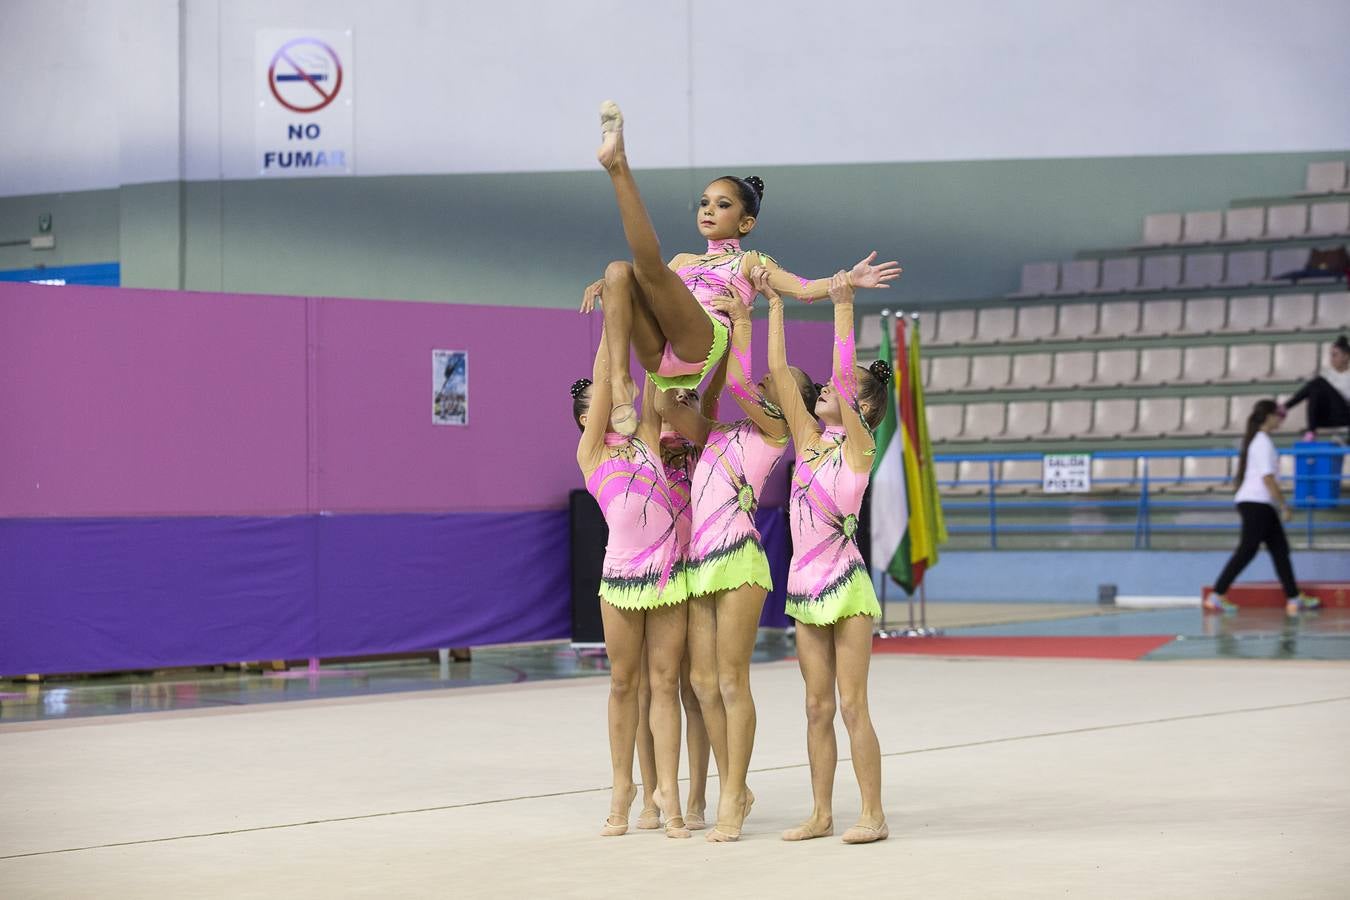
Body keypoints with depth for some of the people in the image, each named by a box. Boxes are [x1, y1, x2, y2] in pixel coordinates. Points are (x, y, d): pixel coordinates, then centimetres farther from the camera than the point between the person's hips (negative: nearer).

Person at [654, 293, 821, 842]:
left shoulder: (774, 430, 2)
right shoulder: (714, 434, 20)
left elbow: (737, 382, -10)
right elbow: (666, 405, 14)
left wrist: (741, 320, -1)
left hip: (738, 561, -7)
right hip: (699, 564, 7)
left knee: (731, 681, -6)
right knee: (703, 682, 6)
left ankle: (733, 798, -1)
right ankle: (733, 791, 15)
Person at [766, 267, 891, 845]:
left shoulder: (859, 446, -5)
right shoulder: (810, 441, 11)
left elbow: (843, 374, -18)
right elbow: (778, 371, 10)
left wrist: (843, 306, -19)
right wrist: (773, 304, 10)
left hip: (845, 587, -7)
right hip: (806, 588, 7)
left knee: (852, 706, -6)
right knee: (817, 707, 9)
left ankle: (873, 815, -2)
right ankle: (821, 814, 13)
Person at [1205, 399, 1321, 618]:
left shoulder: (1254, 440, 16)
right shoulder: (1264, 442, -14)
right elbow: (1267, 478, -19)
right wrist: (1284, 506, -15)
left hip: (1261, 504, 10)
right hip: (1256, 503, -10)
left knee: (1280, 548, 8)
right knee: (1247, 550, -9)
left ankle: (1294, 599, 9)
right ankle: (1216, 596, -8)